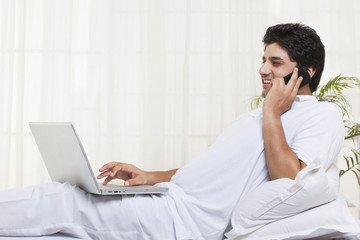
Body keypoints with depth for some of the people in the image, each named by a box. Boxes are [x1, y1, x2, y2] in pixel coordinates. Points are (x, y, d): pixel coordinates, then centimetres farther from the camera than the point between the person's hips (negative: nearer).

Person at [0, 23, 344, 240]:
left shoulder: (322, 116, -3)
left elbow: (291, 184, -19)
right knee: (64, 196, 2)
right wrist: (149, 177, 16)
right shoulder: (257, 115, 25)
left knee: (61, 201, -11)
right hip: (170, 198, 9)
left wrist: (272, 114, -13)